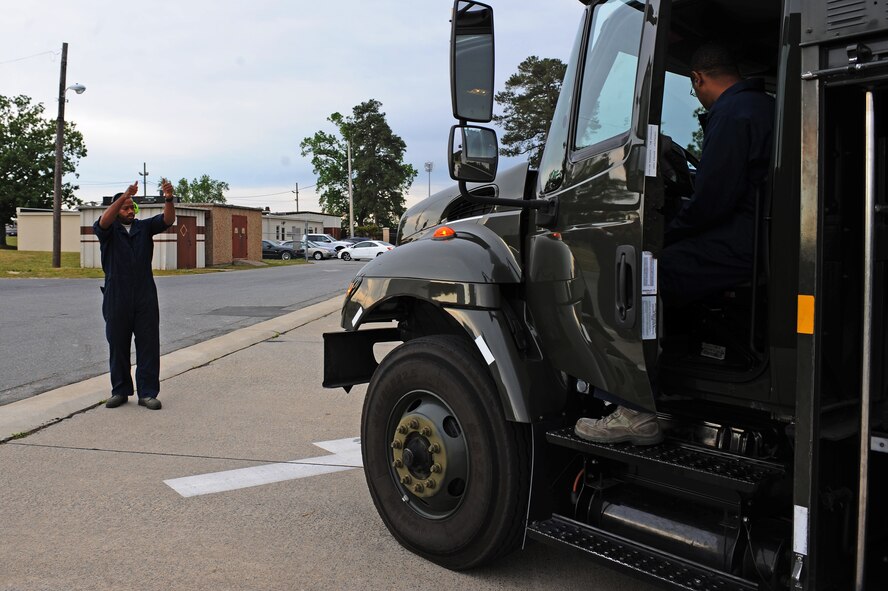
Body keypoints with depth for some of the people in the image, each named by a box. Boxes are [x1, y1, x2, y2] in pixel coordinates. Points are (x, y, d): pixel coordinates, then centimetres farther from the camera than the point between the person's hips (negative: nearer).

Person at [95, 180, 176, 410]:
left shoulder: (144, 227, 9)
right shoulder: (108, 231, 2)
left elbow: (168, 220, -6)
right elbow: (104, 221, -21)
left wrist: (168, 199, -26)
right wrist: (124, 196, -33)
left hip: (145, 298, 2)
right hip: (116, 300, -1)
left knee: (148, 345, 0)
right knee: (118, 346, 7)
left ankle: (147, 393, 5)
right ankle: (120, 391, 19)